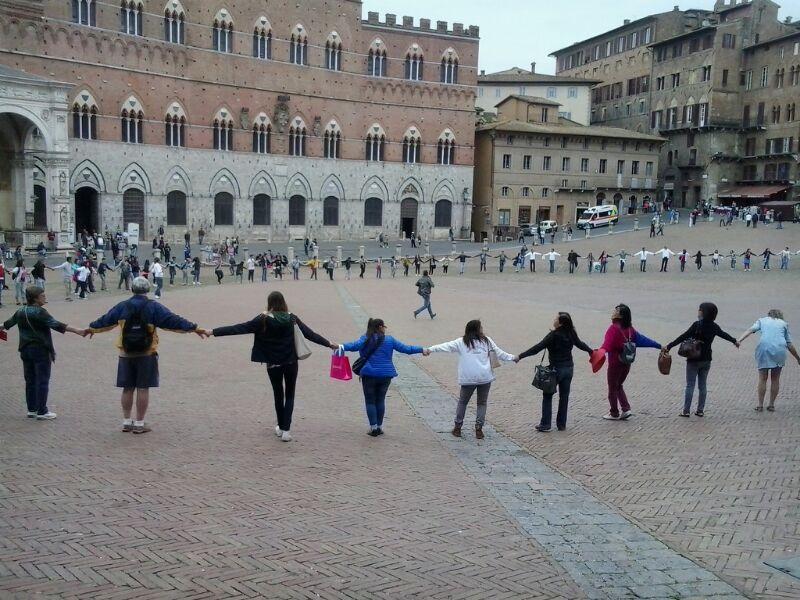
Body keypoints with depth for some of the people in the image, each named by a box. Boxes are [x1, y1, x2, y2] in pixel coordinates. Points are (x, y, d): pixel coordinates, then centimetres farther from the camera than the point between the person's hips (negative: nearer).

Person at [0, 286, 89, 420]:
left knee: (30, 381, 15)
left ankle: (31, 410, 21)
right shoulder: (40, 312, -16)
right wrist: (78, 331, -33)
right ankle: (42, 412, 1)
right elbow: (56, 325, -27)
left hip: (25, 350, 8)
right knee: (42, 381, -1)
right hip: (41, 350, -8)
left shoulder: (21, 311, 9)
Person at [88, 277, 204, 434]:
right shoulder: (154, 307, -7)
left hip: (126, 355, 3)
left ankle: (126, 422, 20)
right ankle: (139, 424, 7)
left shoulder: (122, 307, 2)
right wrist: (194, 328, -5)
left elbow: (105, 320, 15)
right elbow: (173, 320, -9)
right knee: (143, 389, 3)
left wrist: (92, 328, 34)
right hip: (146, 355, -3)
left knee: (127, 388, 12)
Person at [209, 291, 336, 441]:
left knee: (278, 395, 17)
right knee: (290, 395, 11)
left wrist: (214, 332, -10)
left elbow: (239, 328, -12)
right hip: (291, 362, 1)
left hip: (273, 364, -1)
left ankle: (281, 427, 27)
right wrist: (329, 344, 9)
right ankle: (286, 430, 0)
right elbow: (310, 333, 0)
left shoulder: (263, 320, -11)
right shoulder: (292, 319, -5)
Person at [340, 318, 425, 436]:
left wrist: (342, 347, -30)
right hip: (386, 375, 2)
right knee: (380, 400, 14)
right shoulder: (389, 340, 3)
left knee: (370, 401, 7)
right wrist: (421, 350, 15)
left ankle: (373, 427, 4)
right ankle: (379, 427, 18)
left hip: (369, 374, -2)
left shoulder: (366, 339, -2)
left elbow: (355, 345, -21)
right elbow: (406, 349, 5)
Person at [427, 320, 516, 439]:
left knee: (462, 402, 16)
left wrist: (430, 349, -6)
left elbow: (446, 346, -5)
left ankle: (457, 427, 18)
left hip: (468, 378, 0)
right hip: (485, 377, 0)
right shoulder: (487, 340, 7)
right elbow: (499, 353, 14)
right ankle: (479, 429, 10)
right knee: (482, 403, 14)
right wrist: (513, 357, 27)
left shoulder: (461, 342, 3)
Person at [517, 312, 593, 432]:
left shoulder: (554, 335, -19)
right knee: (564, 397, 13)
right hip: (569, 368, 6)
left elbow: (538, 348, -22)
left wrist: (521, 356, -21)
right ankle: (561, 424, 19)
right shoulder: (571, 334, 0)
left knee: (547, 396, 6)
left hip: (556, 369, -6)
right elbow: (580, 344, 16)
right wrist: (590, 351, 37)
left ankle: (545, 424, 5)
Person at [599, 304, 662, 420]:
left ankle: (614, 414, 16)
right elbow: (642, 339, 10)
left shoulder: (614, 328, -17)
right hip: (627, 363, 7)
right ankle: (626, 409, 14)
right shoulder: (630, 329, 3)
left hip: (615, 363, -7)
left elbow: (607, 344, -30)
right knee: (618, 386, 23)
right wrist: (658, 346, 20)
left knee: (612, 388, 7)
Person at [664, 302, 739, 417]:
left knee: (690, 385, 0)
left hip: (694, 360, -5)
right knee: (702, 385, 13)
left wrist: (669, 346, -18)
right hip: (706, 360, 5)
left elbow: (683, 337, -19)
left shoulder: (697, 325, -16)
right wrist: (734, 341, 41)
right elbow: (724, 334, 21)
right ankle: (700, 410, 17)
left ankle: (686, 411, 2)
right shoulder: (714, 327, 2)